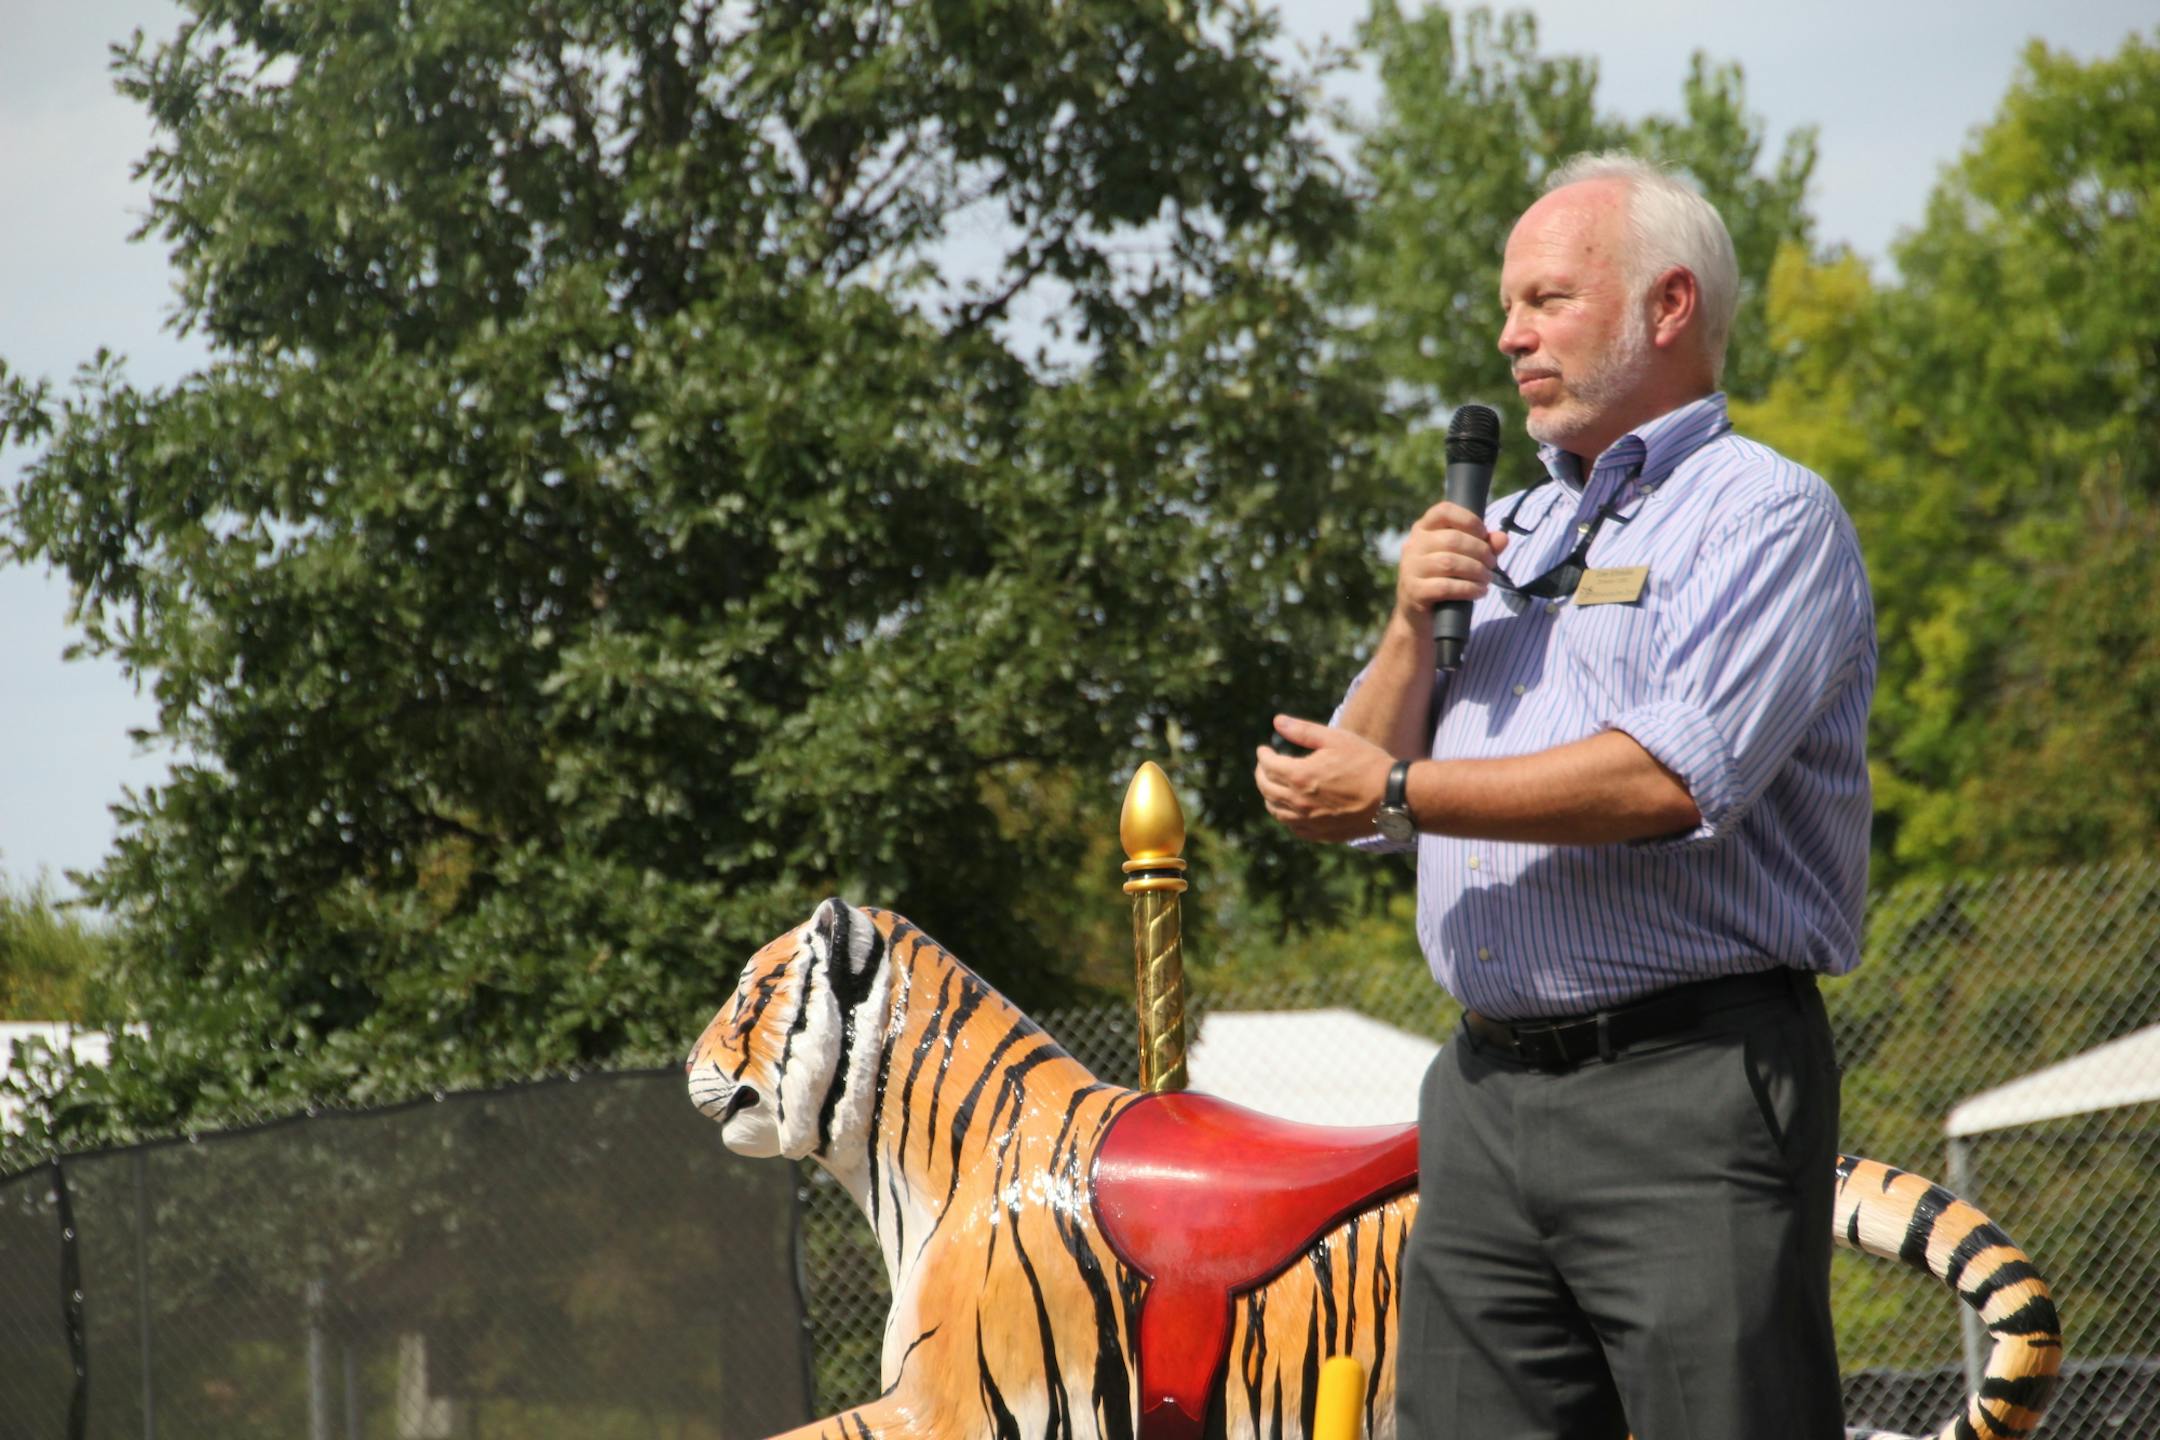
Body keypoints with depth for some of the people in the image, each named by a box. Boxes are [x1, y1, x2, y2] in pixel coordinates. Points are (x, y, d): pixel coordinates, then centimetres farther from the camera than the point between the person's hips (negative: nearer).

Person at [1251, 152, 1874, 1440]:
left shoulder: (1769, 515, -2)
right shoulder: (1501, 537, 22)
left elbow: (1674, 779, -17)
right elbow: (1366, 790, 19)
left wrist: (1400, 792, -11)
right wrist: (1414, 629, 2)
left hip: (1690, 1089, -7)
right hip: (1488, 1089, 7)